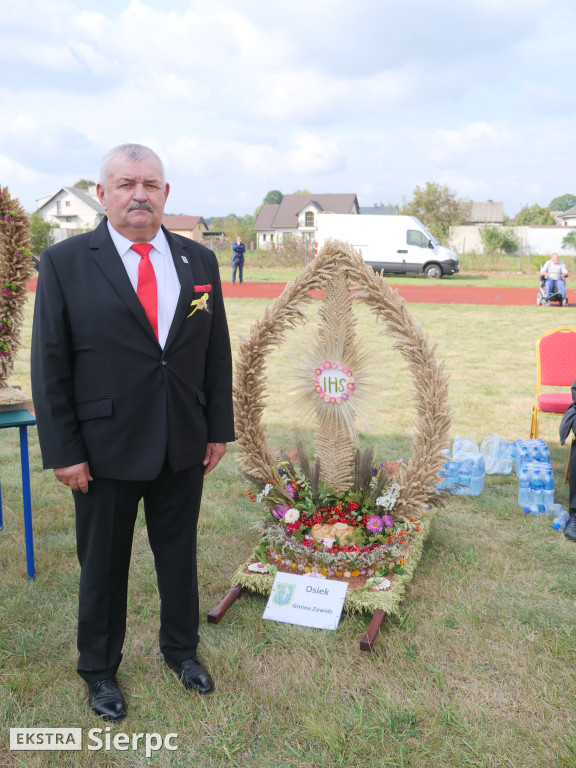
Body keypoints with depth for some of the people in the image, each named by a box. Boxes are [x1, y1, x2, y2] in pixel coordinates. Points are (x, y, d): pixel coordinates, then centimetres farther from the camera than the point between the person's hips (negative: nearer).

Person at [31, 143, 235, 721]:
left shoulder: (199, 261, 3)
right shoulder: (65, 262, -8)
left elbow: (217, 352, 7)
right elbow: (49, 365, -8)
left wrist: (219, 428, 5)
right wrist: (63, 451, -10)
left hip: (183, 449, 3)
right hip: (105, 451, -3)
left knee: (179, 554, 19)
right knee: (103, 565, 15)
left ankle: (180, 648, 44)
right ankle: (99, 669, 38)